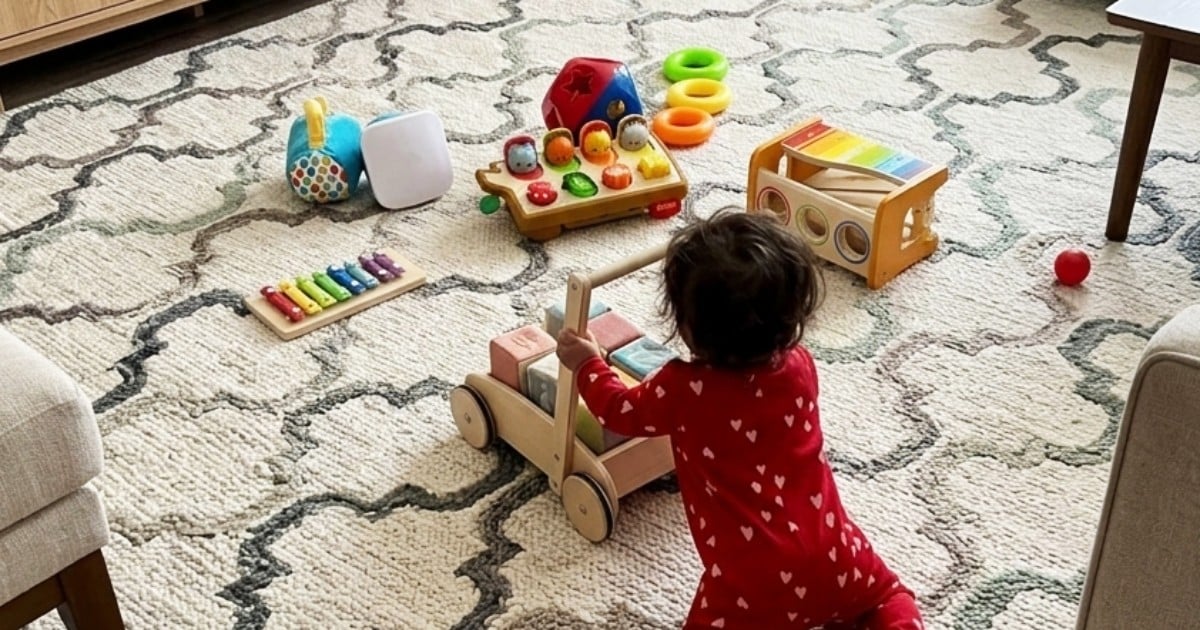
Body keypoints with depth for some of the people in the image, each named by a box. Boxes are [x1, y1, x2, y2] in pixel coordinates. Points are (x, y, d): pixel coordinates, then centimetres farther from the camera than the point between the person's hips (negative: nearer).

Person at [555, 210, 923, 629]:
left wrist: (588, 365, 28)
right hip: (834, 558, 5)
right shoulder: (799, 366, -2)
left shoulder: (684, 391, -12)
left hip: (755, 583, -5)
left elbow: (621, 411, 10)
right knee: (885, 593, 31)